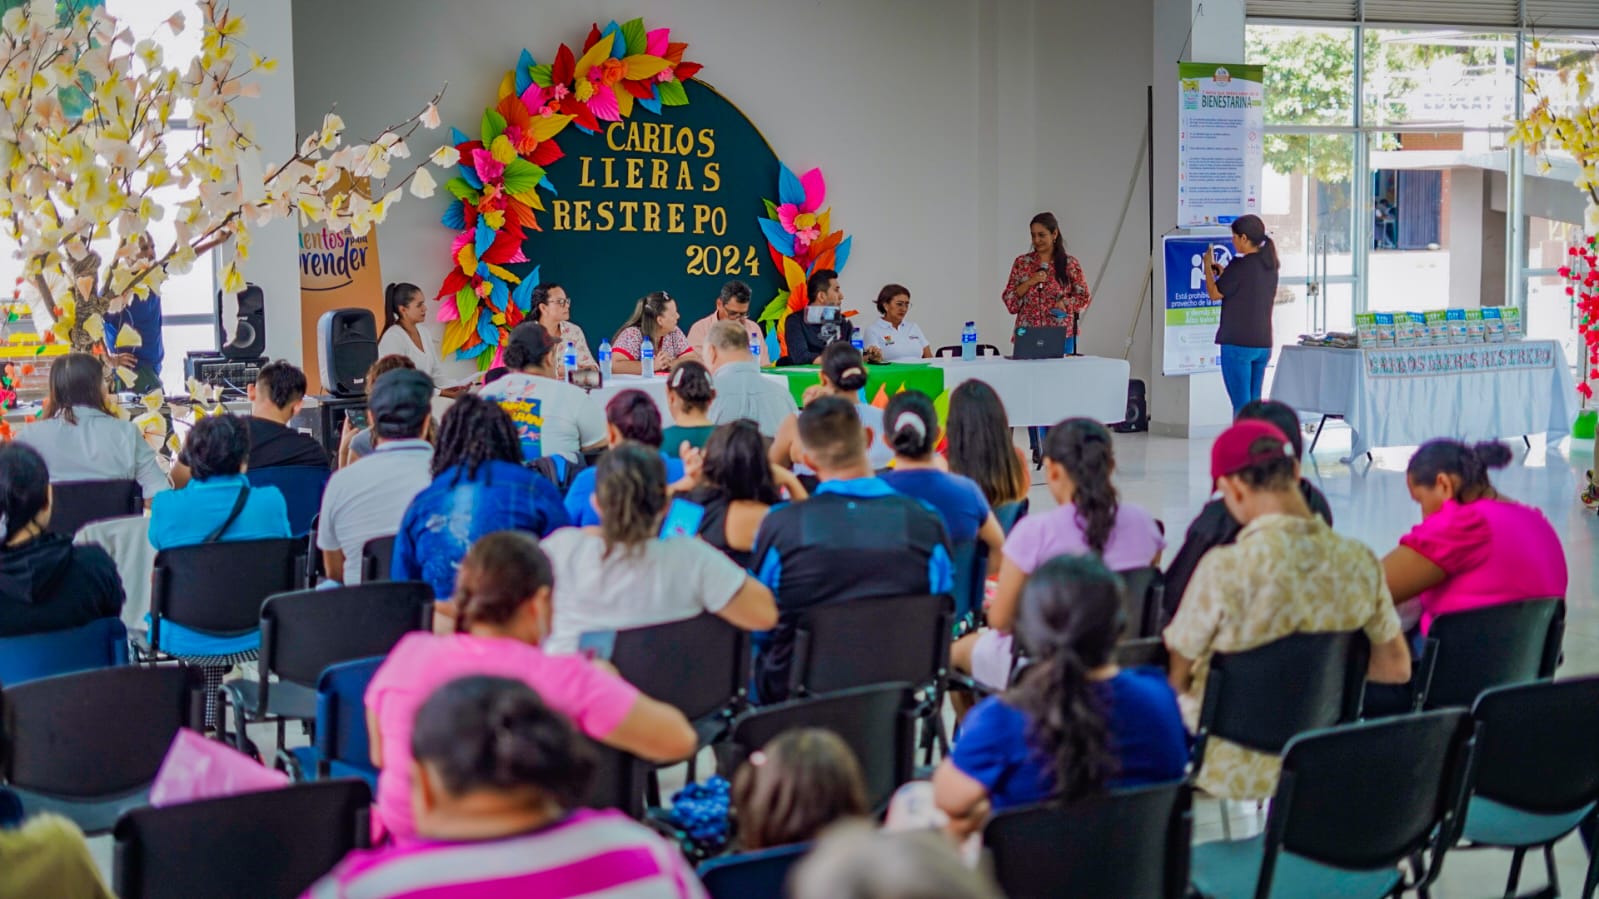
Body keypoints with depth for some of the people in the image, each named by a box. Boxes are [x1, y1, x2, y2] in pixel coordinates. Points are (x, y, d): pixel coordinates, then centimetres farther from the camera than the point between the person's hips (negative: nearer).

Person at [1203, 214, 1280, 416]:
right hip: (1263, 344, 8)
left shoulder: (1240, 265, -15)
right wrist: (1223, 273, 22)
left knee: (1241, 405, -5)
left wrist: (1208, 266, 7)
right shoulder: (1270, 265, 10)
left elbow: (1215, 293, -6)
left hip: (1238, 343, -7)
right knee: (1255, 403, 13)